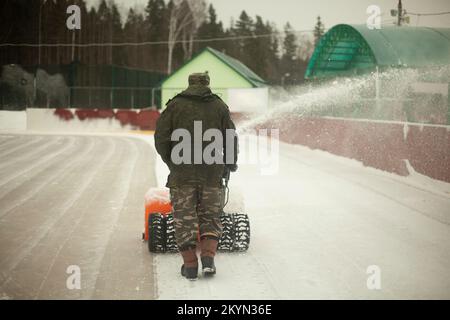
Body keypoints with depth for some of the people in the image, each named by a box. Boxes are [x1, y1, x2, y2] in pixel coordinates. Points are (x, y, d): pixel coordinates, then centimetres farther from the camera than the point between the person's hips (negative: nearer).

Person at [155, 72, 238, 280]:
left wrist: (171, 162, 15)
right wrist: (231, 163, 24)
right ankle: (208, 257, -4)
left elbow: (161, 138, 0)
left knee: (184, 218, 5)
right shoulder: (219, 106, 6)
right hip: (212, 172, 1)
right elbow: (231, 139, 8)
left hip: (182, 173, -1)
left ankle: (190, 264, 2)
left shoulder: (175, 105, 3)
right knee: (210, 217, 12)